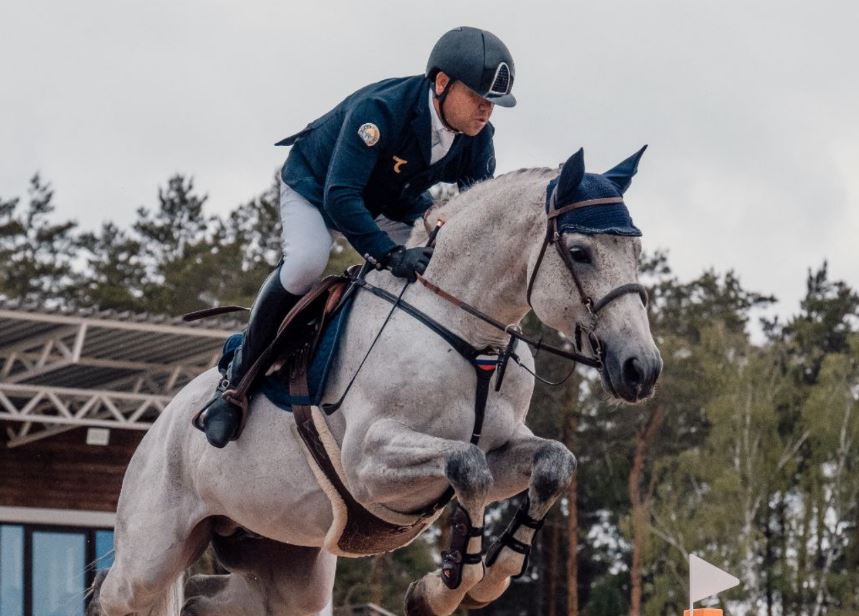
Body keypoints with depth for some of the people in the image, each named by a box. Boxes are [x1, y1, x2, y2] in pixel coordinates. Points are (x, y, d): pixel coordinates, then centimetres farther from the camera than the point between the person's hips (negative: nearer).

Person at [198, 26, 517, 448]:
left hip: (393, 201, 6)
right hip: (315, 185, -6)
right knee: (306, 263, -34)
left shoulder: (477, 138, -20)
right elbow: (340, 197, -44)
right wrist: (390, 254, -54)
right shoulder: (379, 110, -39)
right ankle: (236, 381, -19)